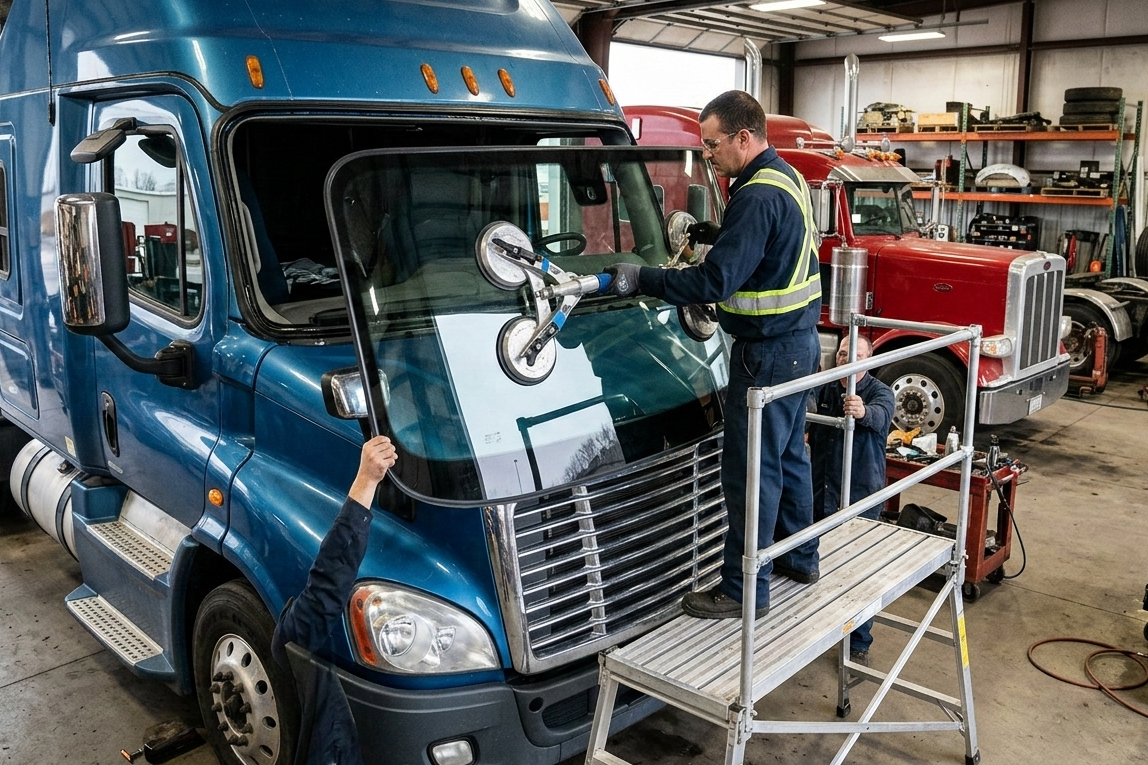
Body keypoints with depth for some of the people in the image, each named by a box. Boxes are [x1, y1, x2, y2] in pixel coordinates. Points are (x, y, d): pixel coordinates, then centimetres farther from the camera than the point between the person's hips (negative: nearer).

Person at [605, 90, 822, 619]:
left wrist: (641, 280, -22)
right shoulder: (788, 179, 11)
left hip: (767, 352, -11)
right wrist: (717, 236, 12)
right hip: (797, 341, 11)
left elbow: (715, 282, -26)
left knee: (751, 472, -3)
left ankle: (743, 591, 7)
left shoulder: (758, 196, -22)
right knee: (788, 454, 20)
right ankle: (799, 559, 34)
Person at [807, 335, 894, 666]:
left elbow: (880, 416, -29)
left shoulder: (879, 391, -7)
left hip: (860, 498, -4)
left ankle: (859, 646, 16)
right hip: (819, 494, 4)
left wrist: (862, 412, -53)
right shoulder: (824, 387, 7)